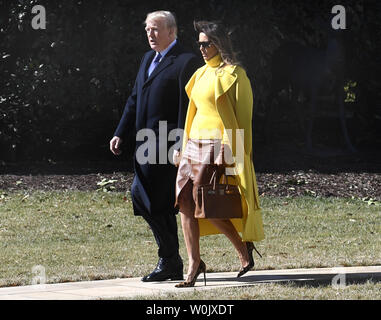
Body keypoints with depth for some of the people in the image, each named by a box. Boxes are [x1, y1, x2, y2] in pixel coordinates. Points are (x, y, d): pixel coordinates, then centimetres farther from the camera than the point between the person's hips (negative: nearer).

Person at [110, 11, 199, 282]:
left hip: (166, 143, -9)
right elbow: (135, 100, 23)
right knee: (160, 204, 9)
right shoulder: (148, 59, 20)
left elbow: (187, 107, -12)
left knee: (143, 195, -15)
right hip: (146, 142, 9)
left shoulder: (186, 61, -7)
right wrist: (121, 133, 16)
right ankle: (173, 265, 15)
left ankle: (169, 259, -7)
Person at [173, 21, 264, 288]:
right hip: (195, 143, 8)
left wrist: (232, 152, -18)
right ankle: (194, 263, 3)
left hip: (219, 145, -8)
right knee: (184, 202, -2)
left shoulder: (233, 75, -8)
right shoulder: (202, 74, 16)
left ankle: (244, 249, 6)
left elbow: (241, 117, -11)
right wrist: (184, 146, 18)